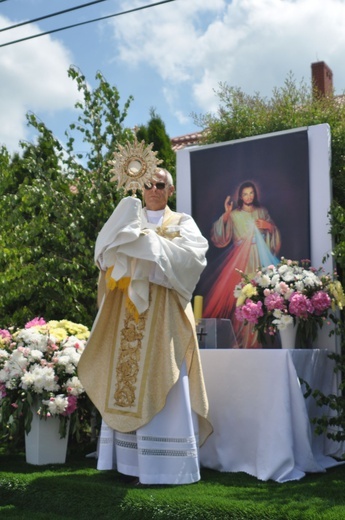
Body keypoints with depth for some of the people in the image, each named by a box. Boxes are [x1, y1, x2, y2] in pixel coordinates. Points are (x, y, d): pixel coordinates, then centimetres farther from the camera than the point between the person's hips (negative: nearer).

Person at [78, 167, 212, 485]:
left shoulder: (182, 223, 8)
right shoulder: (130, 221, 18)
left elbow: (194, 252, -11)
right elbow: (105, 250, 3)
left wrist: (152, 243, -15)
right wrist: (129, 232, -15)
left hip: (163, 312, -4)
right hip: (128, 313, 4)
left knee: (159, 388, -7)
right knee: (126, 383, 3)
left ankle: (163, 465, -3)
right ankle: (129, 458, 10)